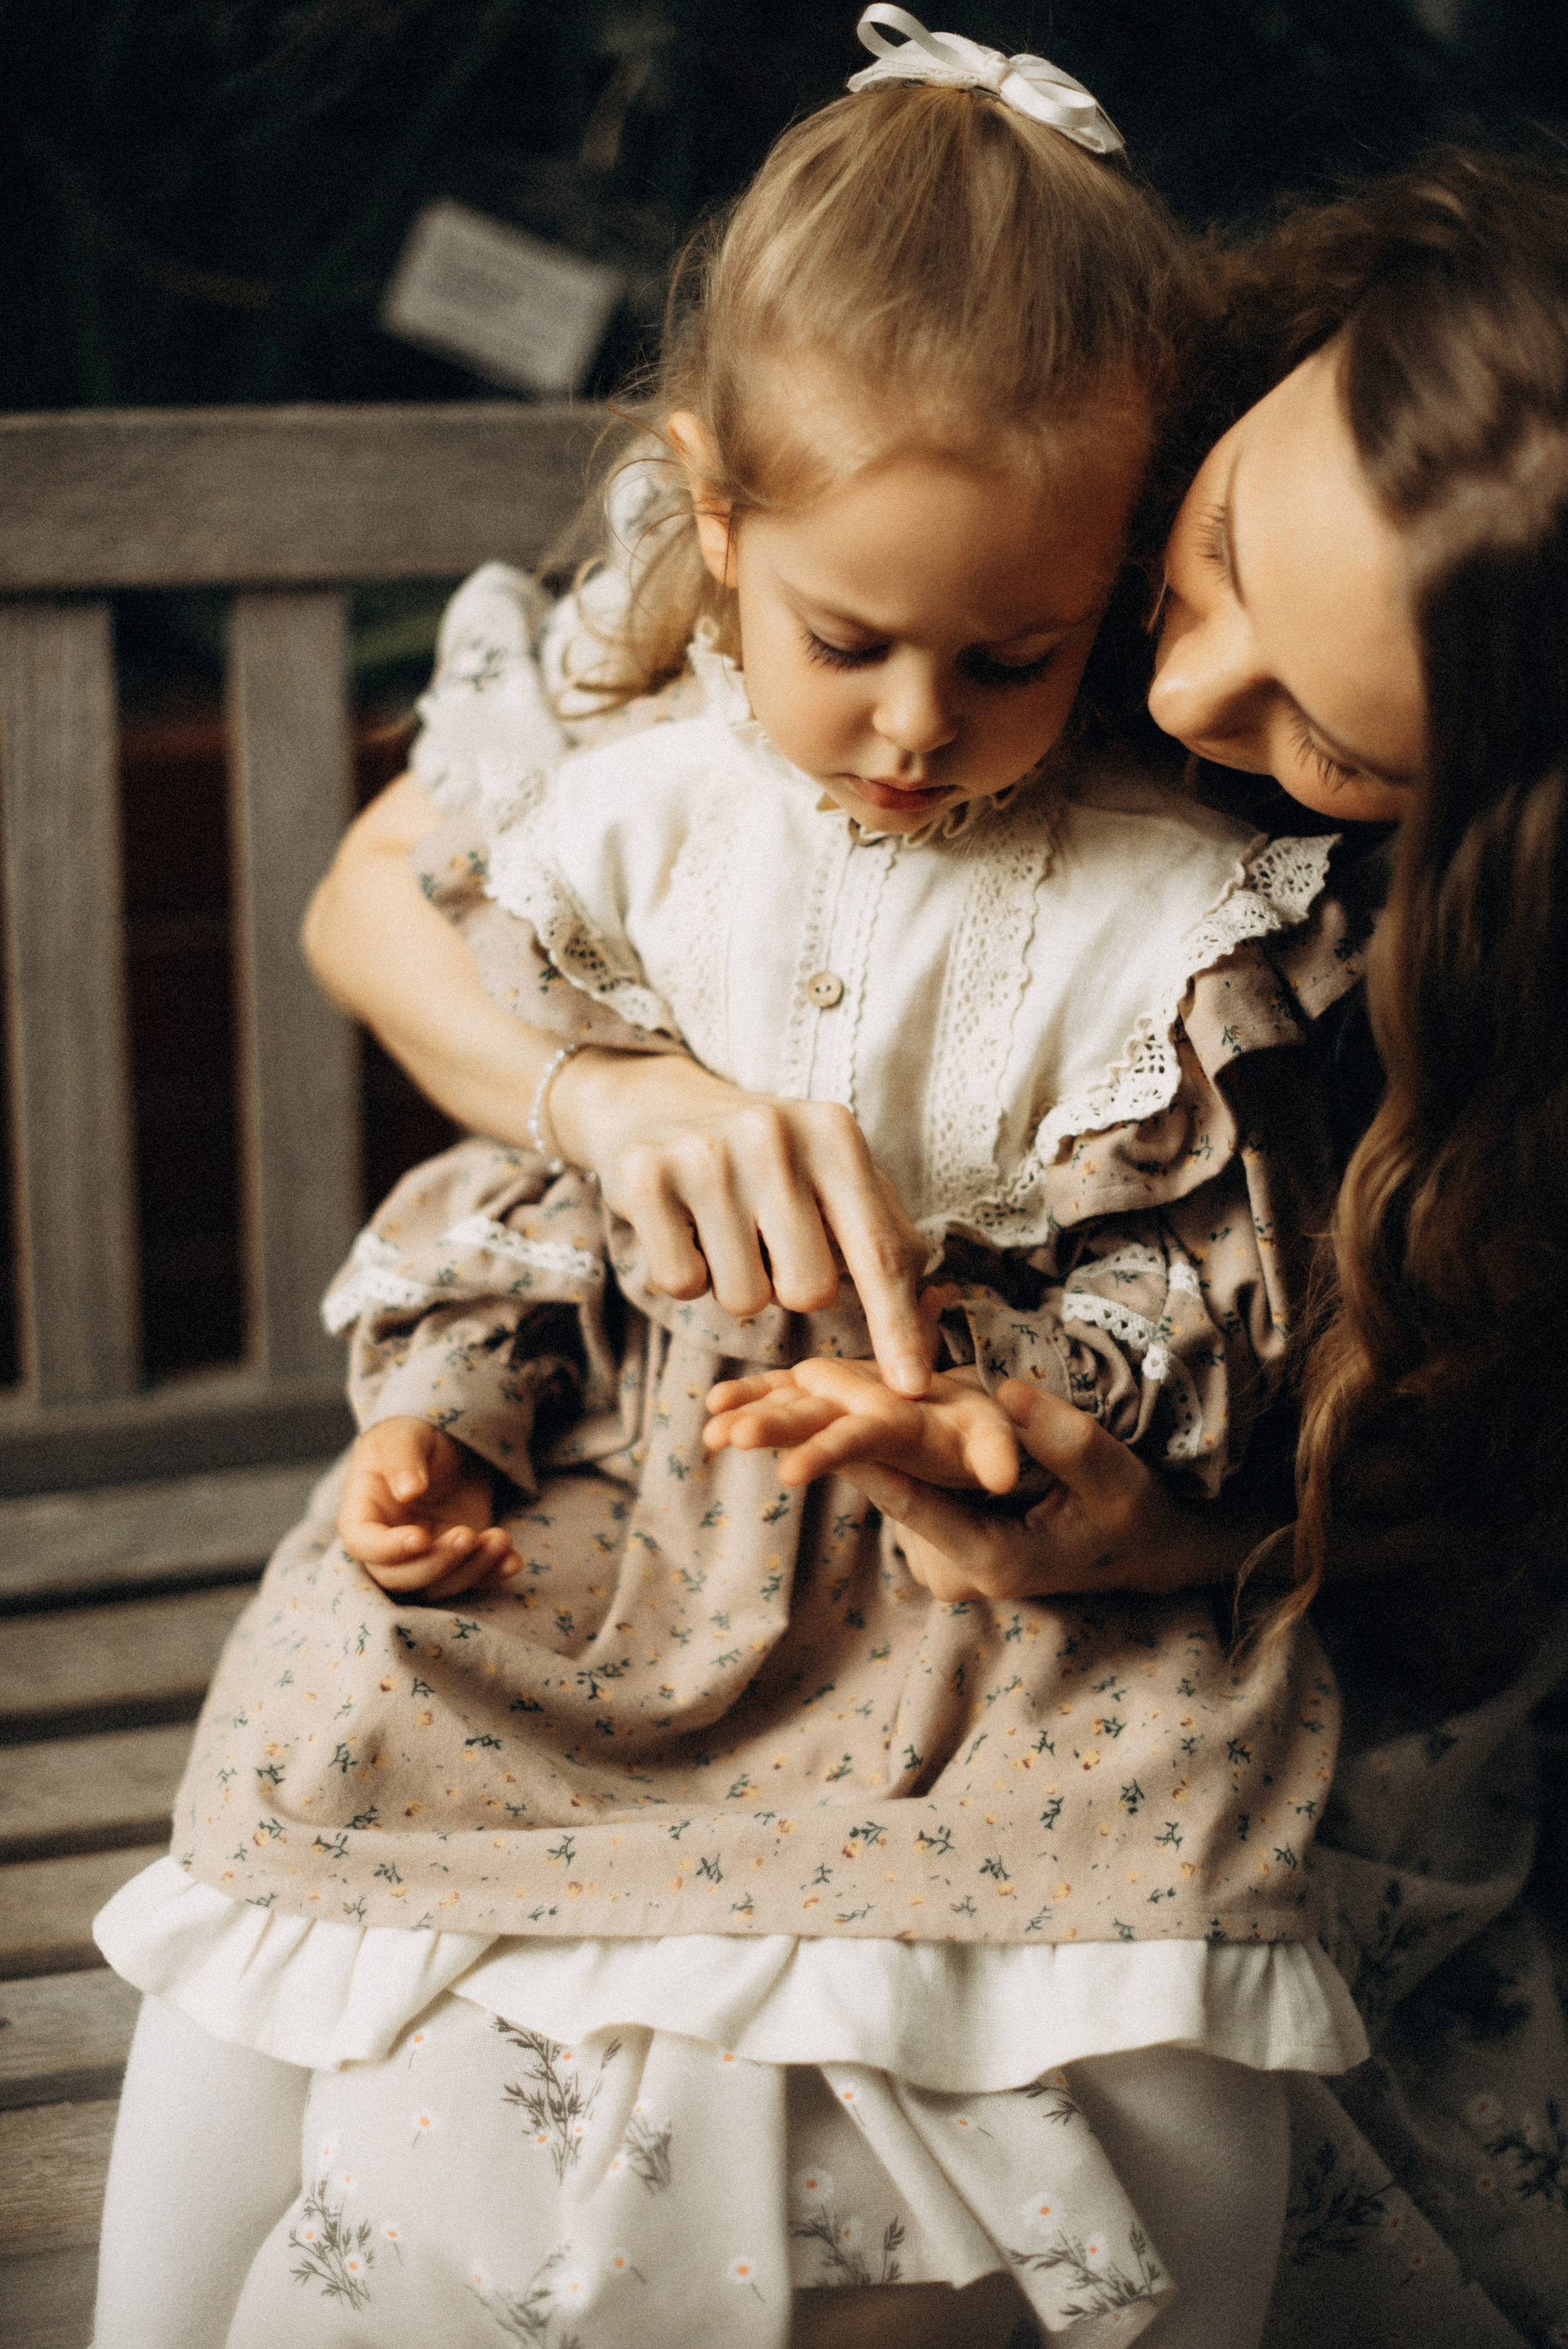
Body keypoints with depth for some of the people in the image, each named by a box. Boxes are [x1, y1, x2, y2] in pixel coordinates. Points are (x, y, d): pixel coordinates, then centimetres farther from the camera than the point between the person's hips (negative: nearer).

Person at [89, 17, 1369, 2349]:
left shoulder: (1175, 908, -8)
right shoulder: (626, 823, -1)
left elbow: (1202, 1273, -3)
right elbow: (520, 1172, 8)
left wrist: (1023, 1397, -22)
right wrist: (439, 1416, -7)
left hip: (1033, 1559, -1)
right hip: (638, 1518, 2)